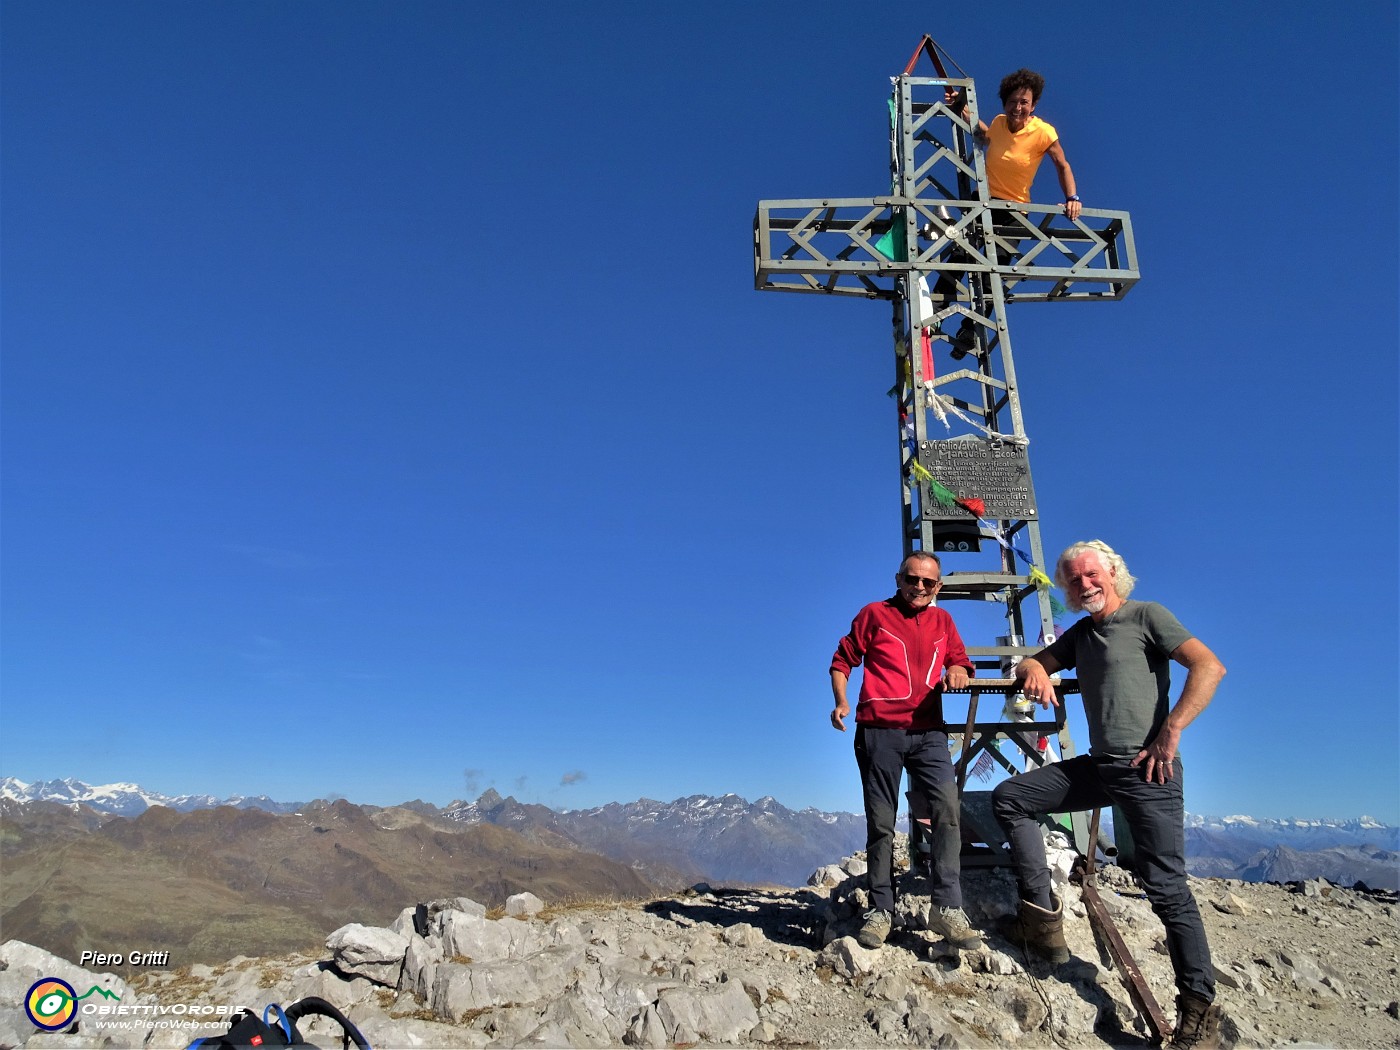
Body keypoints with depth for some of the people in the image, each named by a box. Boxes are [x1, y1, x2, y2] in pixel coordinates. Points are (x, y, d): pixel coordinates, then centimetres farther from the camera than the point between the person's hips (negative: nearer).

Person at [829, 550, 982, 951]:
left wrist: (958, 671, -1)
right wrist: (841, 703, -8)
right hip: (880, 732, -2)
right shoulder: (875, 614, 5)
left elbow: (960, 661, 23)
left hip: (929, 733, 3)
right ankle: (880, 910, 12)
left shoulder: (942, 621, 16)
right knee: (881, 823, 3)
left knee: (948, 809, -16)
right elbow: (842, 661, 7)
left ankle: (947, 908, -10)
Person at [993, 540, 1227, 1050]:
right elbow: (1029, 664, 23)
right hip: (1097, 766, 7)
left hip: (1146, 767, -7)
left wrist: (1170, 733, -19)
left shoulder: (1146, 616, -1)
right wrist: (1035, 668, -3)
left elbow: (1209, 666, -12)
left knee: (1166, 886, -8)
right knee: (1008, 798, 2)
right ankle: (1043, 916, 3)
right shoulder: (1078, 635, 19)